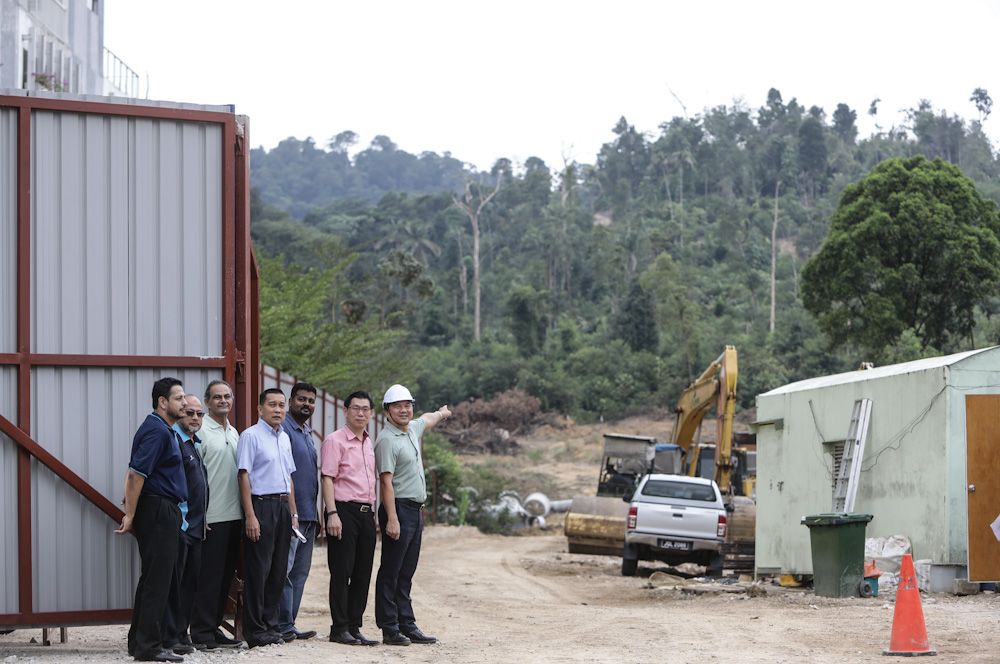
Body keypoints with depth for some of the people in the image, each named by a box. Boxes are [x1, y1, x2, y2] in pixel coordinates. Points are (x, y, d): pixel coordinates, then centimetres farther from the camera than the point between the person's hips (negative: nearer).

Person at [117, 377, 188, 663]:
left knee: (151, 578, 14)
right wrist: (131, 515, -19)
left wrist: (132, 513, 22)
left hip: (162, 512, 11)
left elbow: (137, 473, 22)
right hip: (158, 511, -11)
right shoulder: (157, 431, -15)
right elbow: (136, 474, -21)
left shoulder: (163, 429, 17)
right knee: (157, 579, -8)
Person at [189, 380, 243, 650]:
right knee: (208, 575, -5)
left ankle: (214, 627, 19)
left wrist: (245, 509, 17)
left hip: (234, 514, 8)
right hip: (211, 516, -8)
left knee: (225, 574, 11)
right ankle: (201, 633, 0)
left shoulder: (234, 433, 17)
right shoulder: (201, 431, -7)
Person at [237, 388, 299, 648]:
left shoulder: (284, 438, 16)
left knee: (278, 571, 9)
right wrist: (250, 516, -17)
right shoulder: (250, 436, -7)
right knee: (258, 571, -5)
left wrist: (293, 513, 18)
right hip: (261, 506, -8)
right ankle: (255, 631, 0)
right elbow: (243, 476, -12)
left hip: (282, 506, 8)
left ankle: (270, 625, 16)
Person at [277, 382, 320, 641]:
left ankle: (288, 625, 13)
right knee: (285, 570, -8)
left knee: (300, 572, 9)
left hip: (308, 515, 9)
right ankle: (284, 627, -5)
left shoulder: (307, 433, 20)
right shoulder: (283, 429, -9)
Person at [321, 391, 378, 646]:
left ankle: (354, 627, 14)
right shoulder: (335, 440, -5)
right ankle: (339, 628, 0)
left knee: (362, 574, 7)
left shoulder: (368, 443, 18)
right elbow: (327, 478, -12)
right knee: (341, 572, -4)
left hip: (366, 512, 7)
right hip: (344, 510, -7)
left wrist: (373, 512, 17)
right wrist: (332, 513, -19)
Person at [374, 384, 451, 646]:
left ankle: (407, 626, 14)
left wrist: (441, 413, 59)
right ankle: (389, 629, -4)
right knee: (391, 573, -5)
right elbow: (386, 481, -19)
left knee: (406, 574, 11)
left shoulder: (413, 429, 13)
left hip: (415, 511, 9)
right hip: (398, 509, -9)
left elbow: (427, 419, 39)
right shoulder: (387, 440, -13)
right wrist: (392, 519, -24)